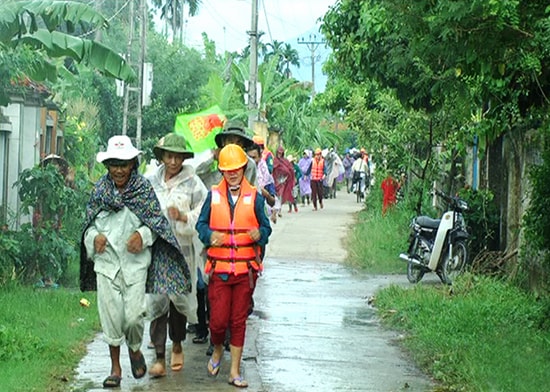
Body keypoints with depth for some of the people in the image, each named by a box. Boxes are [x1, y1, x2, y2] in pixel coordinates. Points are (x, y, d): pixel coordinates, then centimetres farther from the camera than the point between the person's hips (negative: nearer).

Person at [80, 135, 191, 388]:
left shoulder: (143, 187, -1)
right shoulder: (100, 189, 6)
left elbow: (157, 221, 0)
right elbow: (90, 222, 11)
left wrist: (143, 234, -18)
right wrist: (95, 236, -9)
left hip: (136, 261, -2)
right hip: (107, 260, 2)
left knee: (133, 315, -8)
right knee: (110, 315, 1)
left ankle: (135, 349, 24)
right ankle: (115, 368, 13)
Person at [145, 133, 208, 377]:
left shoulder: (192, 183, -1)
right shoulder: (151, 181, 5)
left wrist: (183, 217, -16)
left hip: (182, 249, -1)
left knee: (180, 299, 9)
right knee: (157, 301, -4)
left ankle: (177, 346, 33)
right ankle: (159, 358, -2)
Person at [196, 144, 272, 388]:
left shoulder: (254, 196, 3)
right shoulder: (214, 195, 5)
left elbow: (266, 227, 6)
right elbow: (201, 224, 10)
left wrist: (260, 234, -17)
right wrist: (209, 236, -12)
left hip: (246, 268, 0)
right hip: (219, 267, 0)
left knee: (239, 320, 4)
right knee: (218, 320, -3)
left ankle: (235, 371, 13)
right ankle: (217, 351, 29)